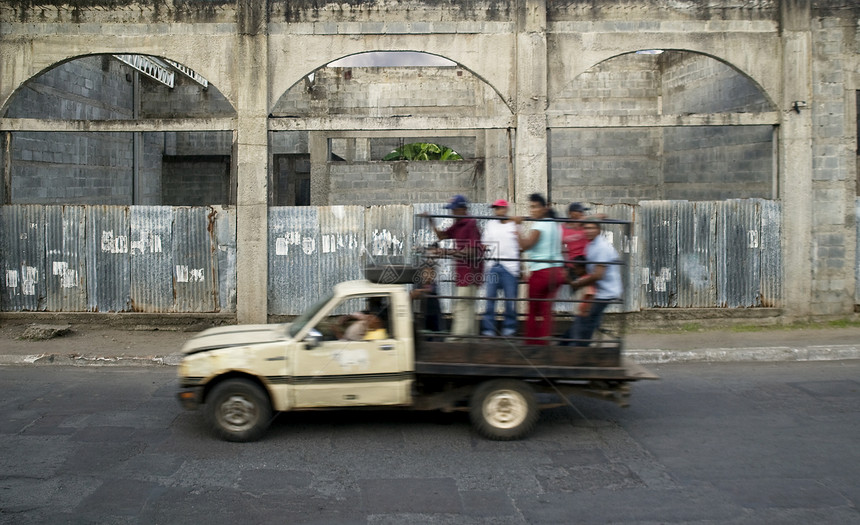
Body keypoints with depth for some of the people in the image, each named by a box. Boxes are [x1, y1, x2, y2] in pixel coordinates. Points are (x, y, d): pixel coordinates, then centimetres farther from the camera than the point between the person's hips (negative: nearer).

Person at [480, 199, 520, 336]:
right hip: (493, 266, 3)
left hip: (510, 267, -3)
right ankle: (488, 329, 4)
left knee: (510, 299, -1)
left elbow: (521, 247, 4)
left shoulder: (514, 225, 5)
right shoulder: (490, 225, 14)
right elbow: (484, 245, 16)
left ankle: (509, 328, 11)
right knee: (490, 298, -1)